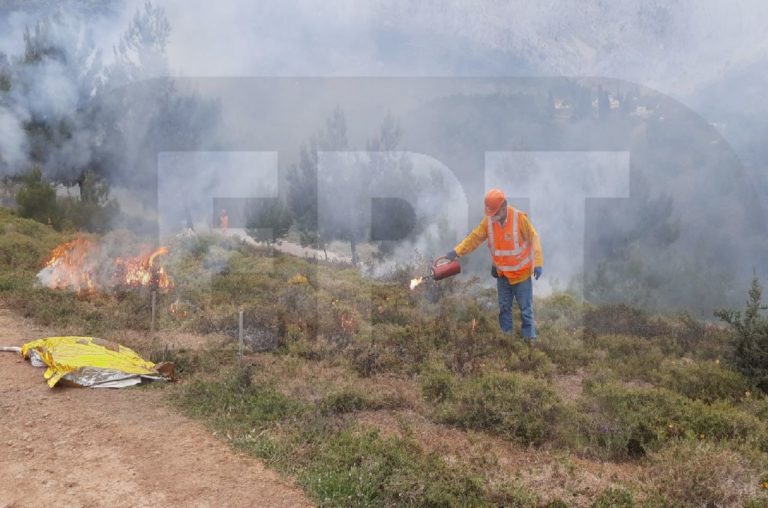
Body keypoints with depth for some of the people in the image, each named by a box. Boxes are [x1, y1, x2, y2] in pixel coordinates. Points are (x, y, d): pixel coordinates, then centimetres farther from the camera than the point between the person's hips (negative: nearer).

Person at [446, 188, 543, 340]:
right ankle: (506, 334, 29)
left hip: (521, 273, -4)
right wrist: (457, 251, -15)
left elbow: (534, 238, -16)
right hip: (502, 273, 4)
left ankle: (529, 337, 18)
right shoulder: (488, 220, -9)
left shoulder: (519, 218, -20)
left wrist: (538, 263, -19)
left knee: (526, 308, 7)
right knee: (504, 307, 15)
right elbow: (474, 237, -5)